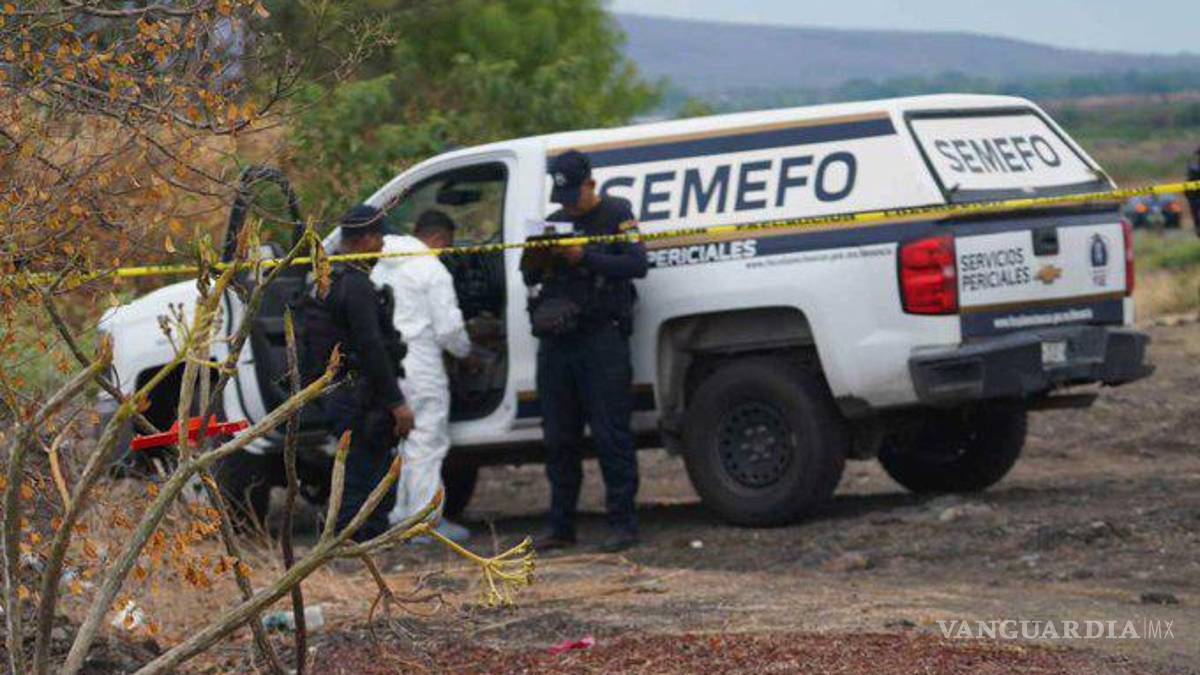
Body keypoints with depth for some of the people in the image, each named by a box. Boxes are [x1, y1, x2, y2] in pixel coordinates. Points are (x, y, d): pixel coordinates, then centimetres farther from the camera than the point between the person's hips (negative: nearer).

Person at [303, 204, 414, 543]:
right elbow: (371, 348, -22)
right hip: (360, 399, -10)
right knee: (363, 481, -8)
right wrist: (396, 402, -19)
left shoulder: (326, 281, 16)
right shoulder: (356, 286, -16)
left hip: (336, 396, 10)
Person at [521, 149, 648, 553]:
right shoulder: (555, 221, 19)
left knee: (610, 435, -8)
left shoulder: (616, 215, 3)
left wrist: (584, 258, -19)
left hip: (601, 338, -6)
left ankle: (623, 523, -6)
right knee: (559, 439, 7)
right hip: (555, 342, 6)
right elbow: (530, 278, 19)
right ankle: (561, 527, 12)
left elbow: (636, 264, -10)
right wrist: (534, 262, -5)